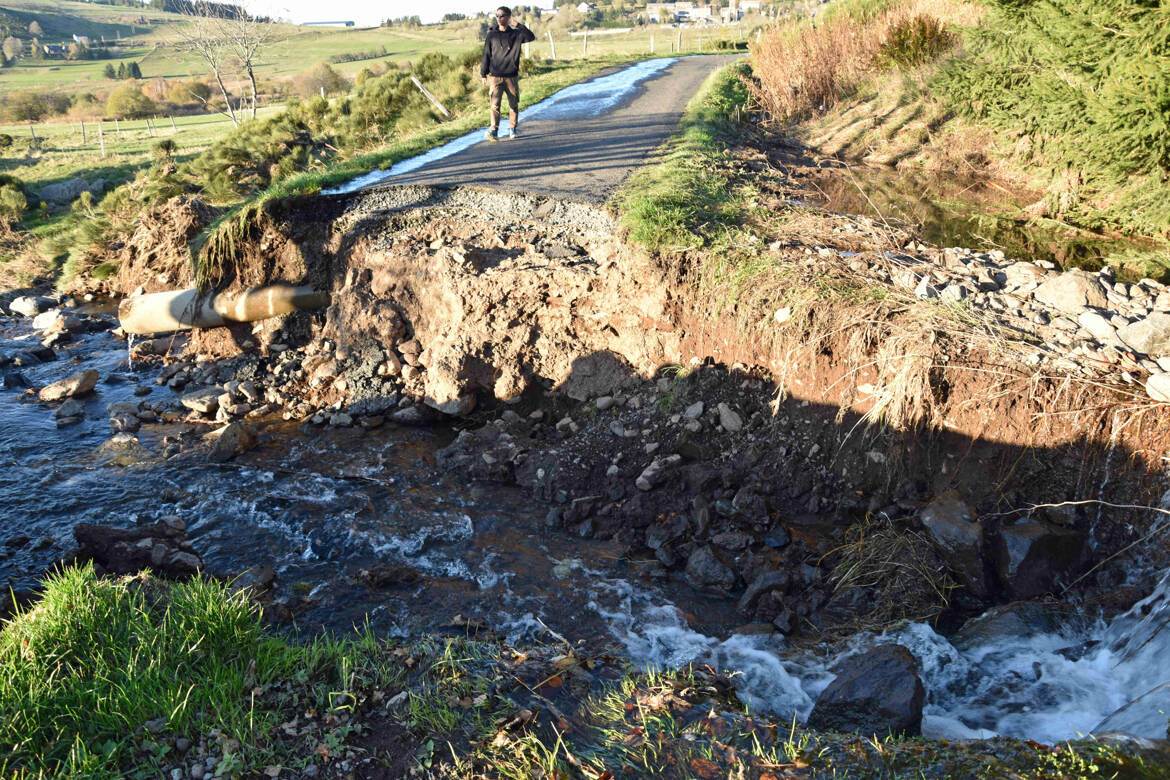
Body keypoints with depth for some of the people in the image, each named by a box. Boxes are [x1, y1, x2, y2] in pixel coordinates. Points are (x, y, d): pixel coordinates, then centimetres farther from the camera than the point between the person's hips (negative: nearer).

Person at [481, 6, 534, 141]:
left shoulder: (516, 34, 4)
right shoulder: (492, 35, 6)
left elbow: (531, 37, -13)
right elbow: (486, 55, 8)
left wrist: (519, 25, -22)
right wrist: (483, 74, 4)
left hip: (512, 77, 1)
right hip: (495, 77, -1)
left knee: (514, 104, 8)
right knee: (495, 105, -11)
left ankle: (513, 129, 24)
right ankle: (494, 131, -17)